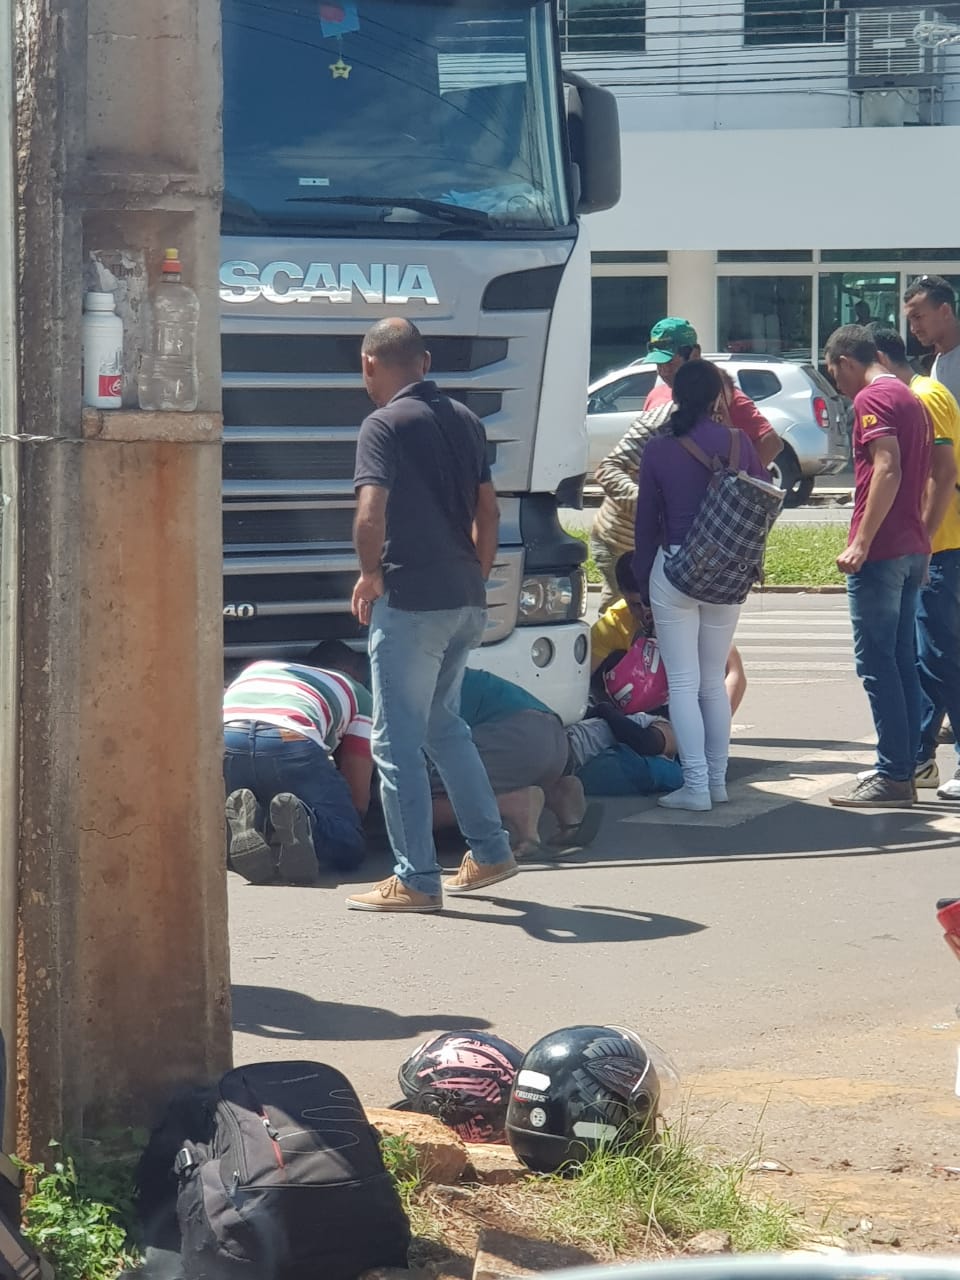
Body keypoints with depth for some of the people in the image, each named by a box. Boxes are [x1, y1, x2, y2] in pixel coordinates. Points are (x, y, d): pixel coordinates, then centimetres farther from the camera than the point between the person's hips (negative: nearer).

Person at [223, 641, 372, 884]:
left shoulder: (254, 669, 43)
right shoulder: (358, 695, 32)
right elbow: (358, 794, 25)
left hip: (222, 740, 3)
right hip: (291, 743, -3)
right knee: (348, 847, 12)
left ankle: (244, 821, -10)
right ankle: (297, 822, -22)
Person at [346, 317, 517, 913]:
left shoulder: (385, 424, -11)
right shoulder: (466, 421, 12)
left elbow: (371, 515, -22)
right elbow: (488, 512, 17)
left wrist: (370, 575, -7)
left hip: (410, 602, -8)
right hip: (467, 601, 8)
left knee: (399, 741, -1)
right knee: (443, 725, 23)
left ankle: (416, 880, 0)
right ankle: (490, 851, 25)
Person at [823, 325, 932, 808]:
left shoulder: (872, 399, -10)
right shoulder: (909, 398, 18)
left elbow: (888, 470, -22)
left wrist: (861, 542, -23)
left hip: (880, 552, -9)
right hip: (912, 550, 9)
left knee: (876, 661, -7)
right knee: (901, 661, 11)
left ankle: (892, 776, -8)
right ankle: (905, 770, 13)